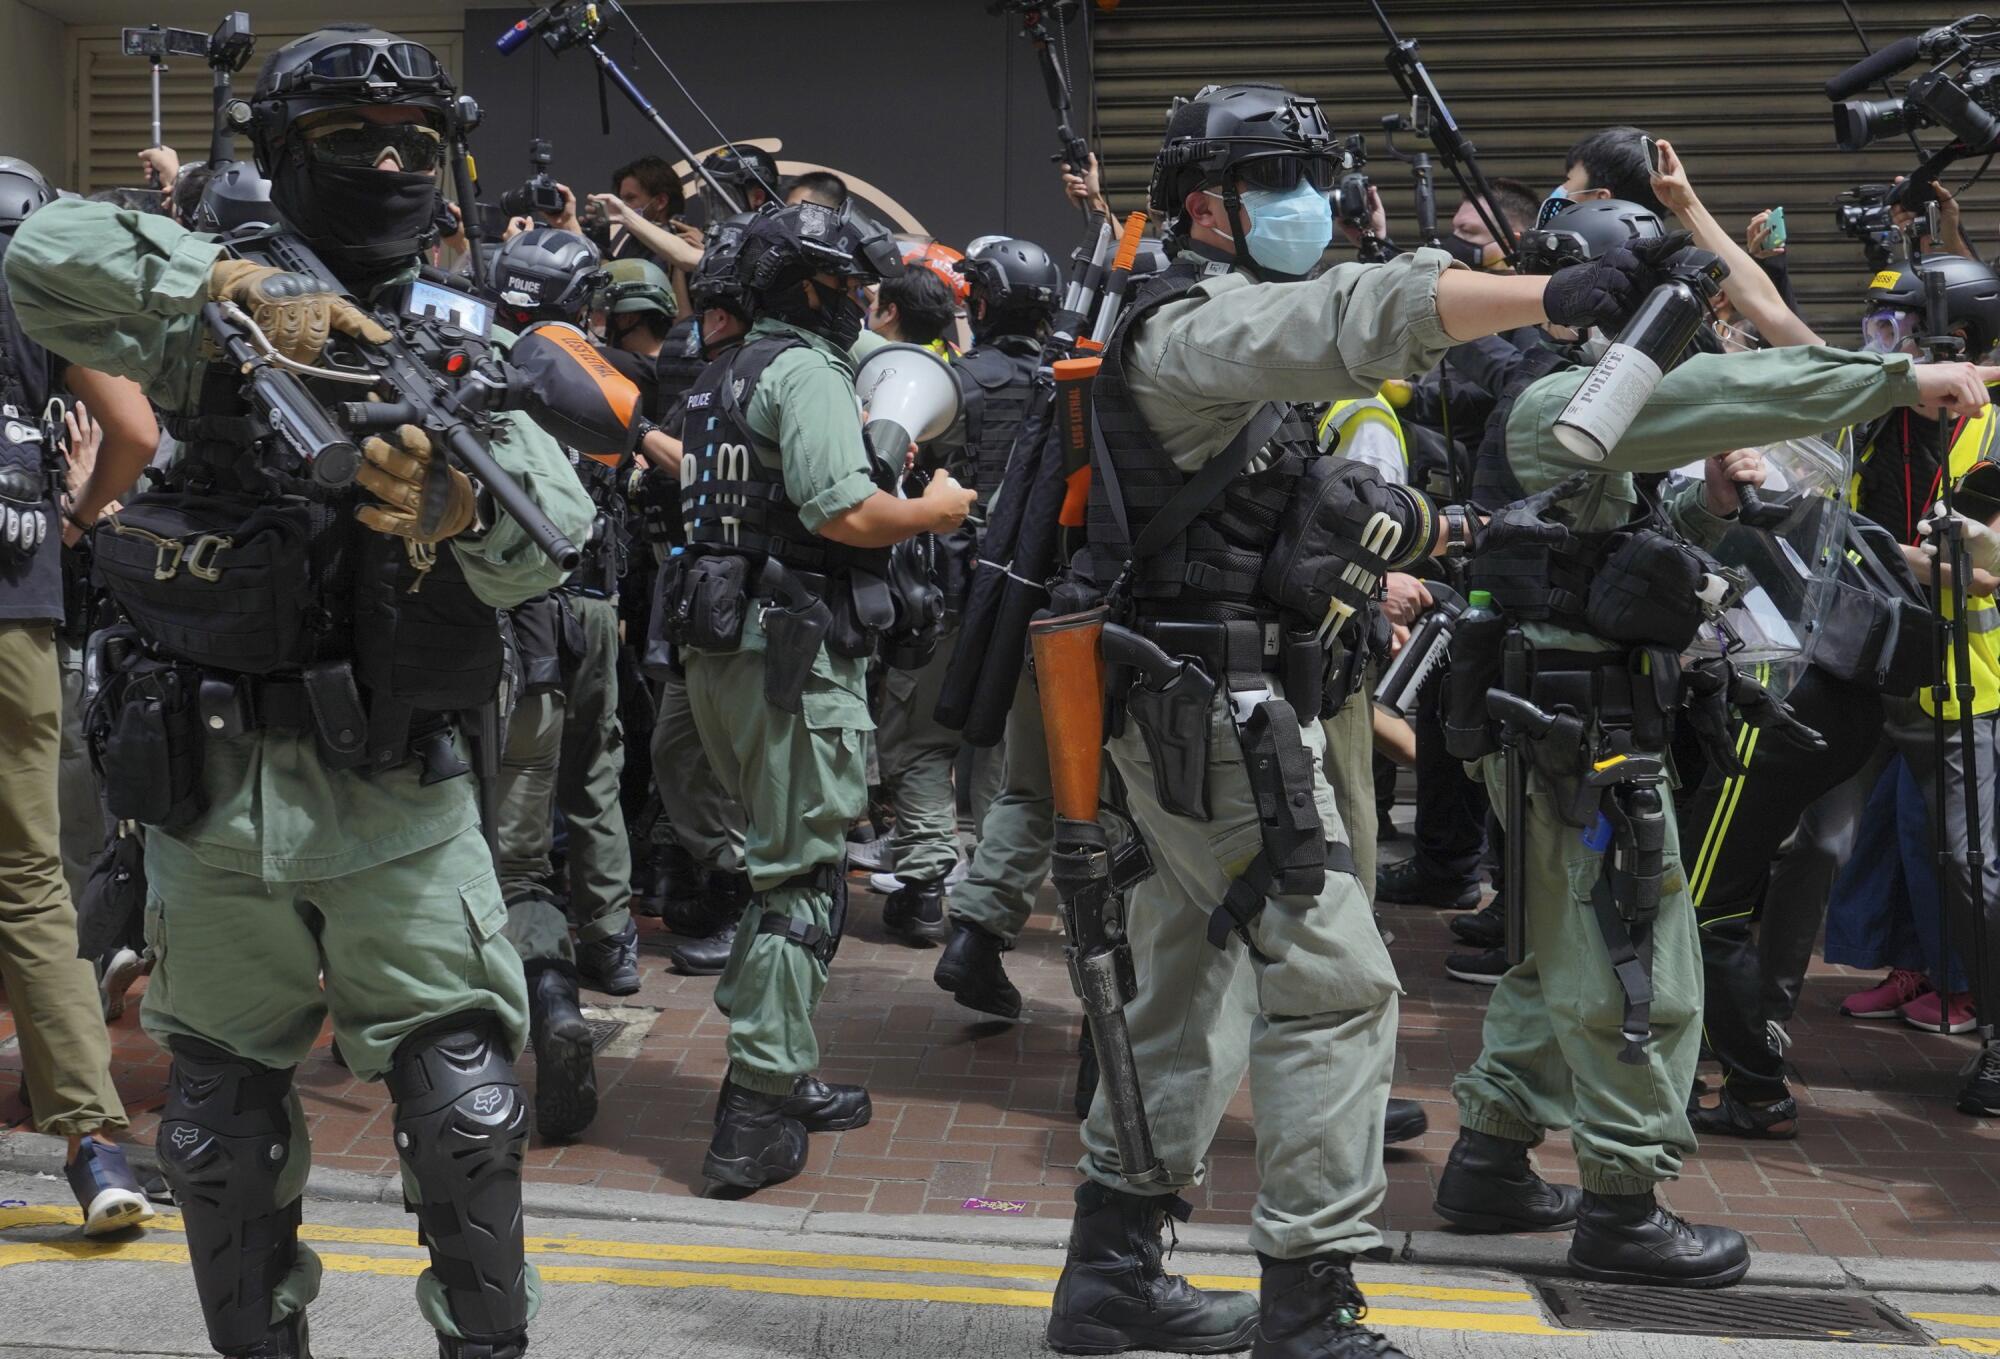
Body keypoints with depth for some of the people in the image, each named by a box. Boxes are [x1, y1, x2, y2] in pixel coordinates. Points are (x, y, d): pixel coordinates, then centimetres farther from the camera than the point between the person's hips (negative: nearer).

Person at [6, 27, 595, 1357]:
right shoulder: (218, 325, 0)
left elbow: (552, 543, -12)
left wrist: (461, 506, -35)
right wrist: (241, 282, -24)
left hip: (402, 797, 0)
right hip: (216, 794, 1)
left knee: (467, 1105, -3)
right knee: (225, 1118, 13)